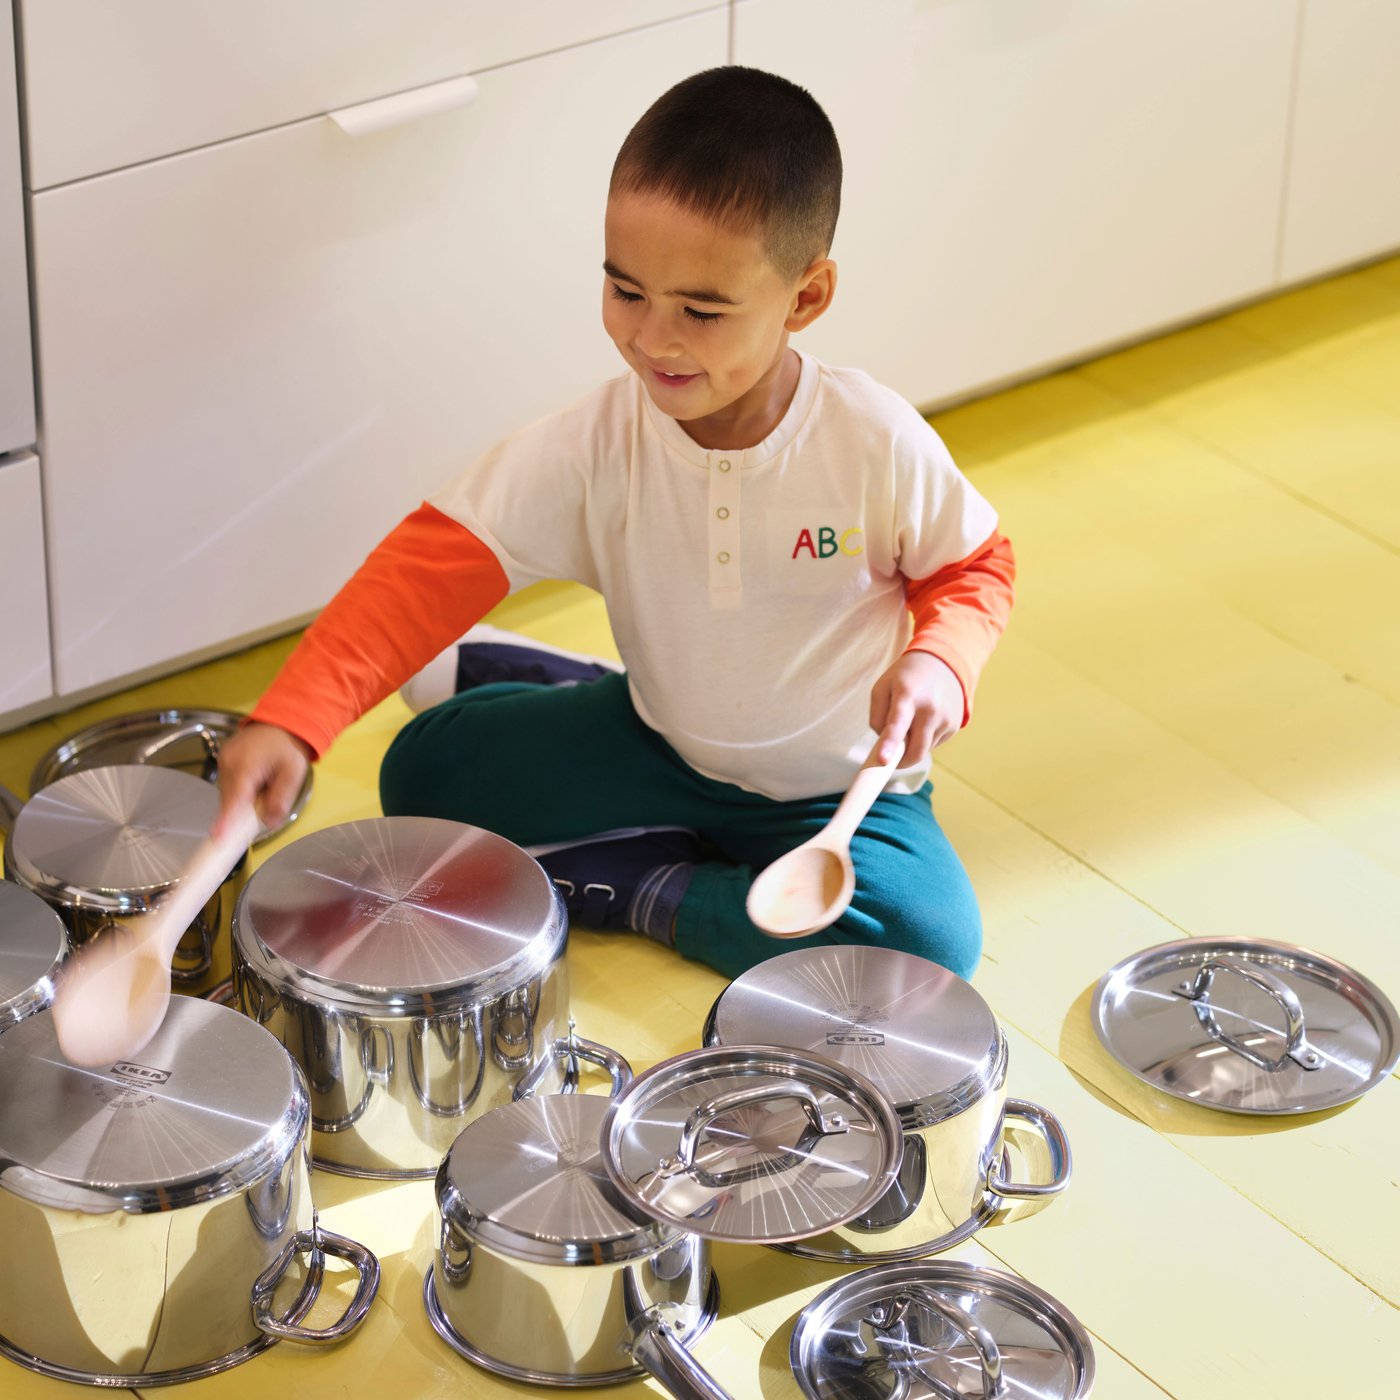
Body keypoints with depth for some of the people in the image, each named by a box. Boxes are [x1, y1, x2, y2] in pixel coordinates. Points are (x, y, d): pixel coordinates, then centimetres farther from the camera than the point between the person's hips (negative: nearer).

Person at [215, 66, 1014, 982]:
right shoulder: (593, 447, -20)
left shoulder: (877, 443, -24)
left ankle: (643, 891, -10)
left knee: (933, 938, -29)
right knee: (425, 769, -10)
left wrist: (938, 661, -29)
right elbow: (434, 565, -27)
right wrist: (293, 720, -41)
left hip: (836, 786, -1)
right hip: (662, 743, 2)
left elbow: (973, 567, -6)